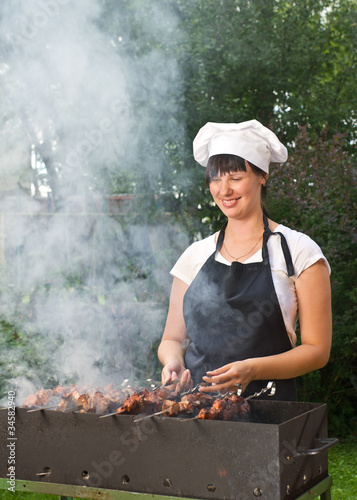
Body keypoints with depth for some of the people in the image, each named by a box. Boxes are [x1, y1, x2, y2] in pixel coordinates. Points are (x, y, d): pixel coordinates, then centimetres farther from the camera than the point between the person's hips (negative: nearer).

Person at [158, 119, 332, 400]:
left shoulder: (298, 251, 2)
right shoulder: (196, 255, 12)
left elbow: (317, 349, 1)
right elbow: (173, 339, 17)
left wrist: (253, 369, -14)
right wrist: (173, 361, -6)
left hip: (267, 409, -2)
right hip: (195, 401, 3)